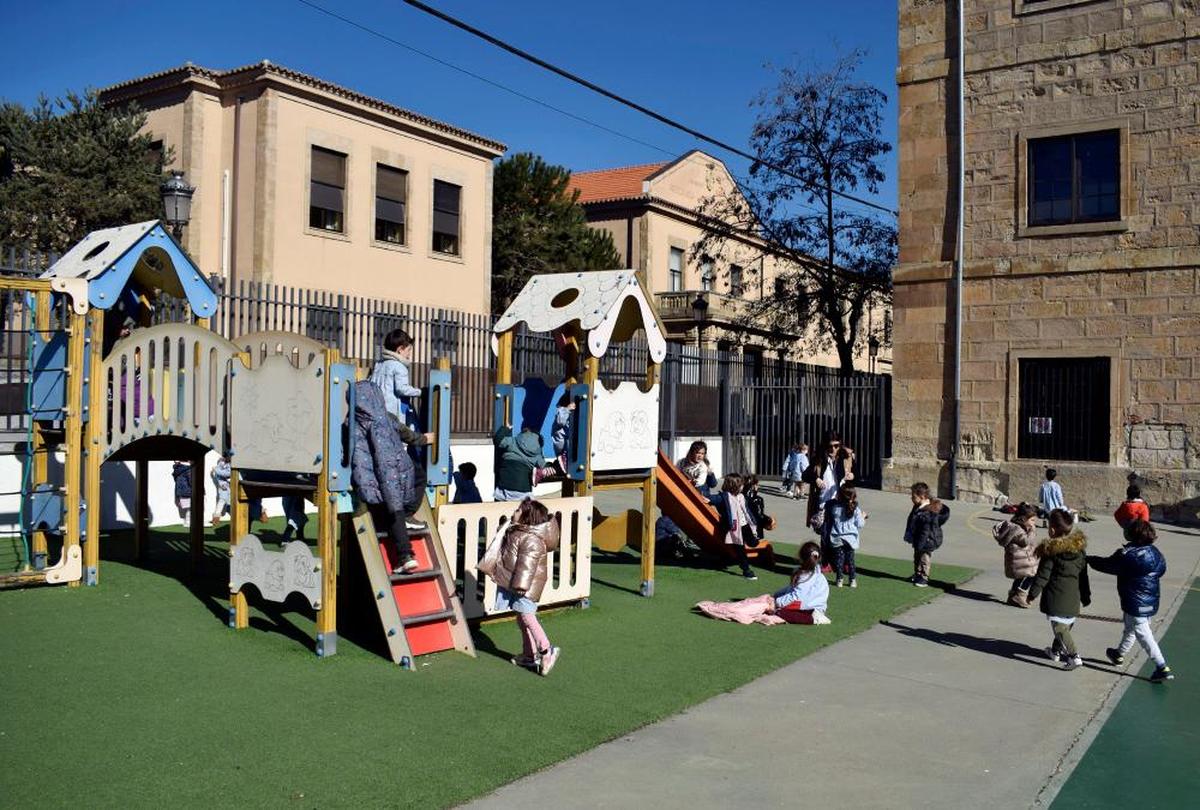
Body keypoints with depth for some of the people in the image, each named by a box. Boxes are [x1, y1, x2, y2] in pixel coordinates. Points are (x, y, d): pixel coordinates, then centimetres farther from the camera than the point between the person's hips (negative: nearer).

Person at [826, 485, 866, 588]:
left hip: (837, 539, 0)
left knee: (839, 559, 7)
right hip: (850, 539, 0)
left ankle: (839, 580, 8)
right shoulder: (855, 510, -8)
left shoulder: (834, 508, -5)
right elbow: (859, 525, -2)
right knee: (850, 559, 11)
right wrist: (863, 517, 16)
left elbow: (828, 523, 6)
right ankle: (853, 580, 15)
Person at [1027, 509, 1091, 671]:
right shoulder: (1080, 547, 3)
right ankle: (1056, 651, 33)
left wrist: (1033, 593, 0)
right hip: (1073, 599, 6)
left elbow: (1043, 576, -11)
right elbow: (1084, 575, 11)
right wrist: (1086, 596, 21)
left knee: (1059, 628, -2)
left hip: (1056, 599, -6)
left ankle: (1074, 656, -10)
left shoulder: (1050, 550, -14)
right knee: (1066, 626, 18)